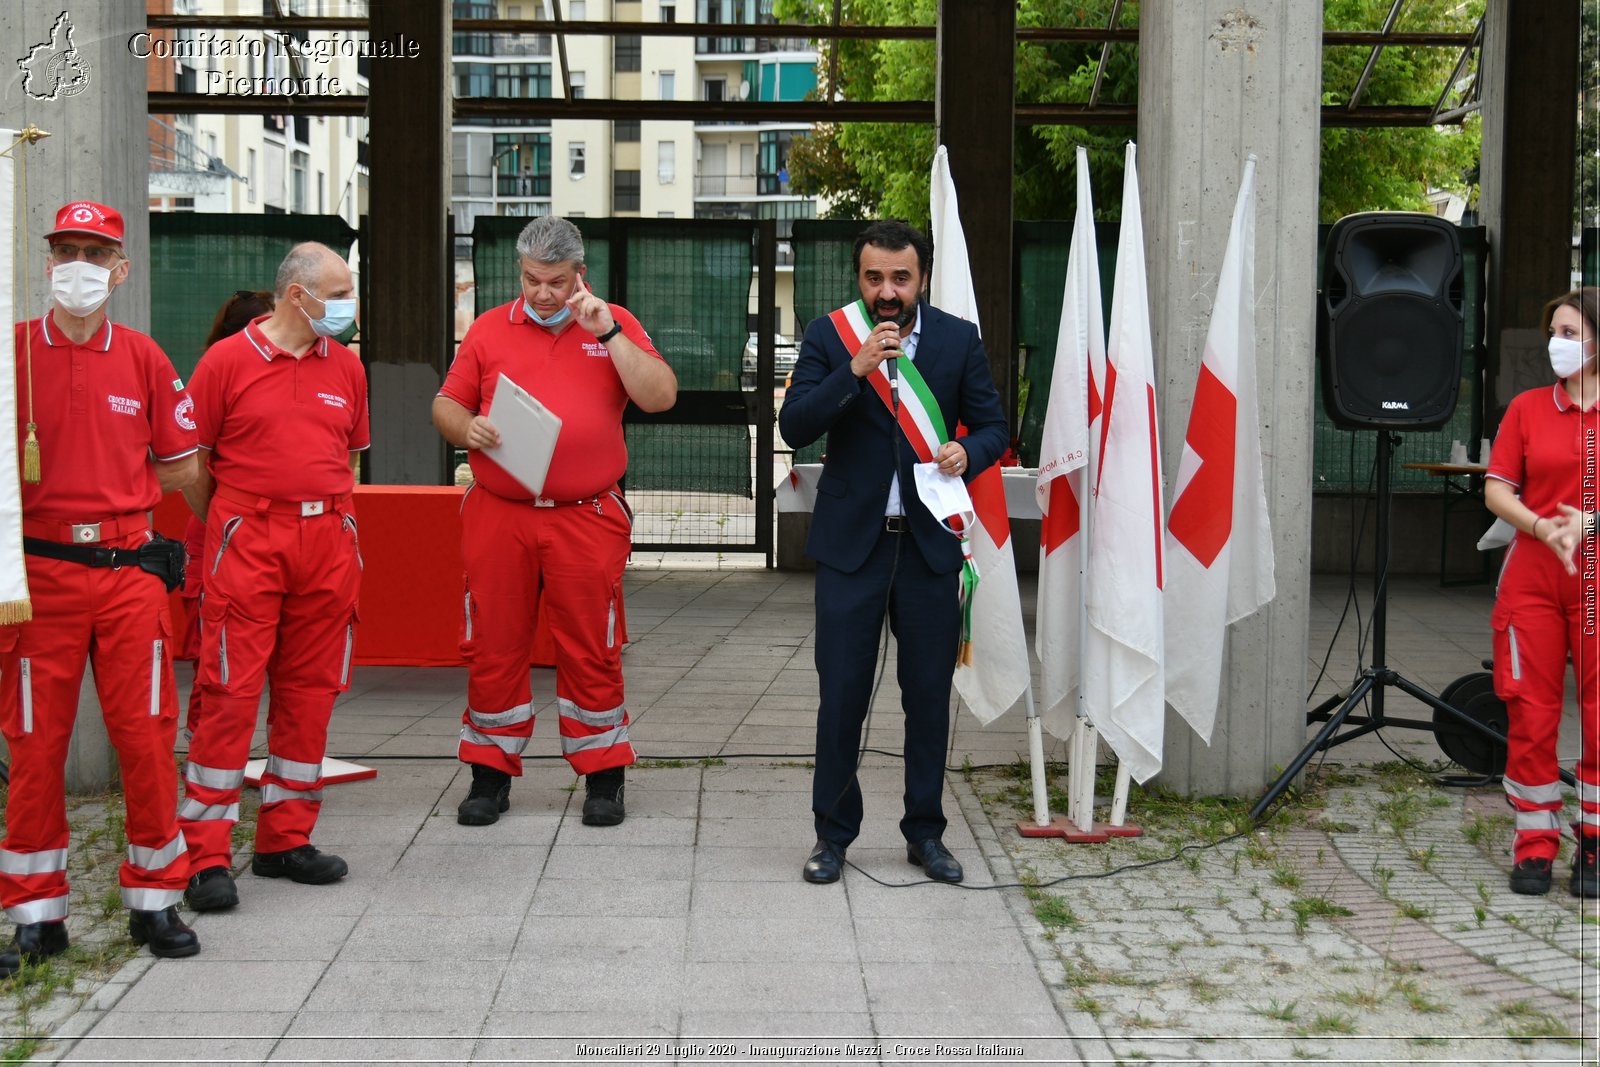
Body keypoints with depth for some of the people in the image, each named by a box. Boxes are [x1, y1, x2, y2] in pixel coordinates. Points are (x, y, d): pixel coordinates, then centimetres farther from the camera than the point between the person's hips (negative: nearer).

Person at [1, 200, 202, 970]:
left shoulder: (143, 359, 7)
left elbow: (180, 470, 14)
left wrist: (110, 482, 7)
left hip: (129, 568, 1)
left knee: (145, 734, 2)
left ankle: (155, 899, 16)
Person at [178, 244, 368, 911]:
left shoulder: (346, 367, 12)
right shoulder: (227, 361, -3)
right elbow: (191, 461, 1)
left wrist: (330, 517, 15)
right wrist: (226, 529, 5)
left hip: (329, 544, 5)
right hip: (246, 543, -5)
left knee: (310, 692, 8)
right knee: (230, 691, -7)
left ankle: (286, 840, 19)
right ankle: (207, 857, -3)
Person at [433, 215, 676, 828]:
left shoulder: (614, 325, 6)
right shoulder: (489, 329, 10)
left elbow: (661, 397, -5)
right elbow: (446, 404, 13)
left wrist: (608, 333, -12)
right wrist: (466, 427, -9)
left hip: (587, 519, -2)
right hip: (498, 517, 2)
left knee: (591, 651, 3)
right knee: (492, 647, 5)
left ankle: (603, 777, 14)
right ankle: (490, 775, 17)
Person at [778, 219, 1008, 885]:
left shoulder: (958, 339, 4)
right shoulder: (828, 337, 0)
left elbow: (993, 425, 8)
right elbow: (794, 426, -9)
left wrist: (968, 454, -14)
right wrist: (855, 369, -22)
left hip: (931, 542, 1)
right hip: (852, 541, -1)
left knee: (930, 694, 7)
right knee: (842, 694, 1)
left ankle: (925, 833, 20)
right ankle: (833, 834, 15)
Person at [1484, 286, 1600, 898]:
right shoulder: (1527, 407, 8)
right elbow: (1497, 491, 3)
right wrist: (1542, 527, -13)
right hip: (1532, 577, 1)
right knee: (1530, 711, 2)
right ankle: (1534, 842, 11)